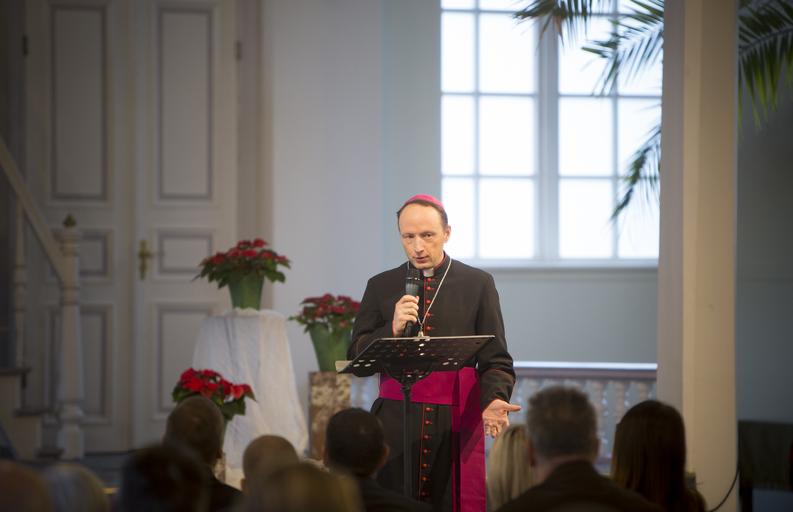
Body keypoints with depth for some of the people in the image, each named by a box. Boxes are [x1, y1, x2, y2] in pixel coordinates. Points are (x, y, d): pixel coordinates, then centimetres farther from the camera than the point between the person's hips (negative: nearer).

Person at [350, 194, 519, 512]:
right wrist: (392, 329, -10)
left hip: (457, 424, -1)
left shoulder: (478, 284, 6)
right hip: (397, 422, 1)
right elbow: (356, 357, 7)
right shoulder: (381, 286, 10)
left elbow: (496, 360, 4)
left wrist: (493, 400, -15)